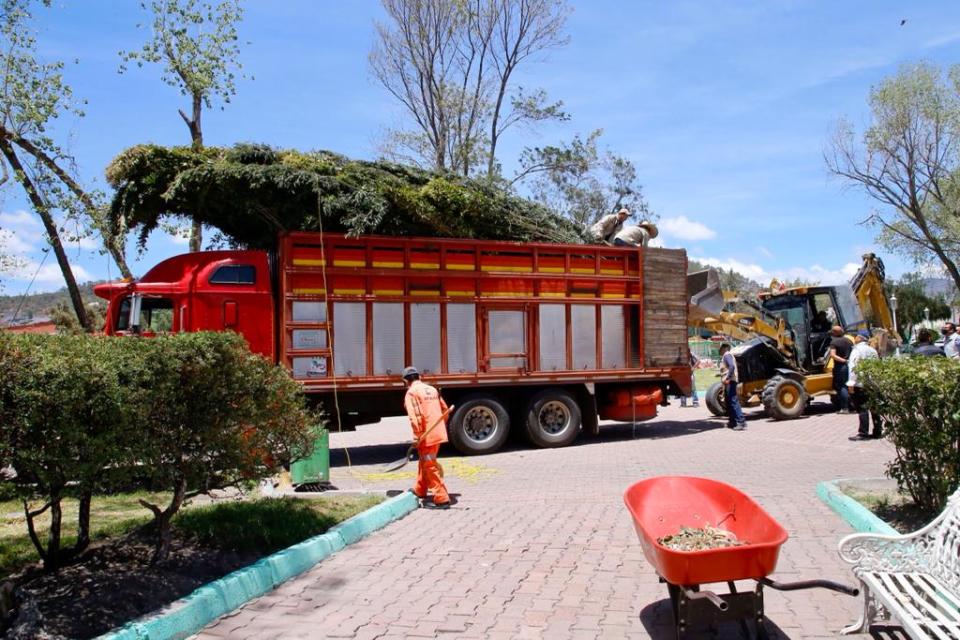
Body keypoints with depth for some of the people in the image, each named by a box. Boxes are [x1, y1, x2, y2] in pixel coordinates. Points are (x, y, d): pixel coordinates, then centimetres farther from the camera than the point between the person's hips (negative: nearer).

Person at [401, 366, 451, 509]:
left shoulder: (411, 392, -10)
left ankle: (442, 499, -1)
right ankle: (420, 491, 38)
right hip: (438, 433, 8)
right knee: (424, 462, 24)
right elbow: (445, 409, 18)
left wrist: (417, 436, -17)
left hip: (427, 436, -8)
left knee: (430, 467, -1)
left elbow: (415, 416, -20)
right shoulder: (431, 389, 13)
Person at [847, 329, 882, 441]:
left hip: (860, 384, -8)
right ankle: (878, 431, 19)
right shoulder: (873, 351, 15)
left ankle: (863, 433, -6)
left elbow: (853, 367, -17)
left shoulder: (857, 350, -9)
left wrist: (851, 383, -19)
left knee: (862, 408, -6)